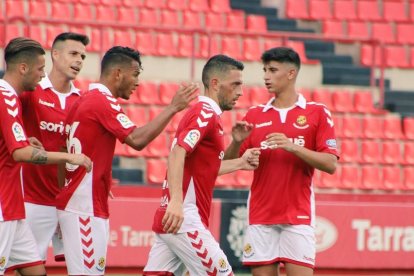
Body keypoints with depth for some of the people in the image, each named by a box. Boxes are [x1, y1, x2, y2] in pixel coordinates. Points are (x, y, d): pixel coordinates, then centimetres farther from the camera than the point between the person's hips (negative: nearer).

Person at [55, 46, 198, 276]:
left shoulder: (83, 101, 16)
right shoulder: (103, 101, -12)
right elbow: (137, 140, -24)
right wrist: (172, 108, -19)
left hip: (73, 203, 10)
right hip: (86, 208, -10)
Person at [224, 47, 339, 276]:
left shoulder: (317, 113, 3)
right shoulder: (254, 115, 12)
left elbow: (330, 164, -5)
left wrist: (293, 147, -18)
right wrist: (237, 142, -9)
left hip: (298, 214, -3)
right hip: (260, 216, 3)